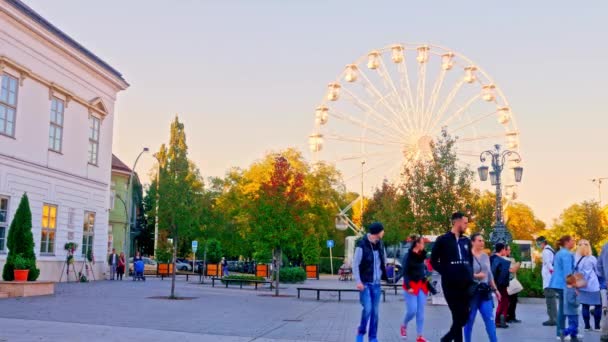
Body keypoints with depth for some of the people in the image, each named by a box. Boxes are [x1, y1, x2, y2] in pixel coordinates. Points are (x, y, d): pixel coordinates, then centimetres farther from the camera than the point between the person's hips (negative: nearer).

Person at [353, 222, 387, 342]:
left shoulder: (380, 245, 5)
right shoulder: (362, 245, -12)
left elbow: (384, 262, 17)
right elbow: (355, 264, -11)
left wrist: (384, 276, 6)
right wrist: (358, 281, -17)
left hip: (376, 284, 5)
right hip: (365, 283, -5)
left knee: (375, 312, 7)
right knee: (367, 309, -12)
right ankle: (361, 332, 11)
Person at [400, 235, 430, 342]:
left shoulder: (421, 255, 8)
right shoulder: (408, 256, -10)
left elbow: (423, 270, 14)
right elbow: (405, 273, -12)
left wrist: (426, 284, 12)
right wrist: (408, 287, -20)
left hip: (421, 285, 6)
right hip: (411, 285, -6)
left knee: (420, 312, 3)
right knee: (412, 310, -8)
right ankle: (404, 326, 21)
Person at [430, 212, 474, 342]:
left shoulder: (466, 241, 14)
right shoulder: (443, 240, -1)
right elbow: (434, 261, 1)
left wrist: (470, 276, 7)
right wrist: (446, 273, -7)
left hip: (466, 284, 5)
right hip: (450, 284, -5)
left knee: (464, 317, 6)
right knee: (458, 317, -3)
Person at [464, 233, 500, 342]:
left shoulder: (486, 256, 12)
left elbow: (490, 274, 18)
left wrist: (495, 289, 18)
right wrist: (475, 276, -18)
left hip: (485, 291, 5)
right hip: (472, 291, -5)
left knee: (490, 319, -2)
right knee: (469, 320, 4)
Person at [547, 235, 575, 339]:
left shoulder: (559, 253, 16)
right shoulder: (567, 254, -14)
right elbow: (567, 271, -19)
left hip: (559, 283, 10)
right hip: (564, 284, -10)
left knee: (562, 308, 13)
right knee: (564, 308, -6)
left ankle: (561, 332, 17)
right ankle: (561, 333, -5)